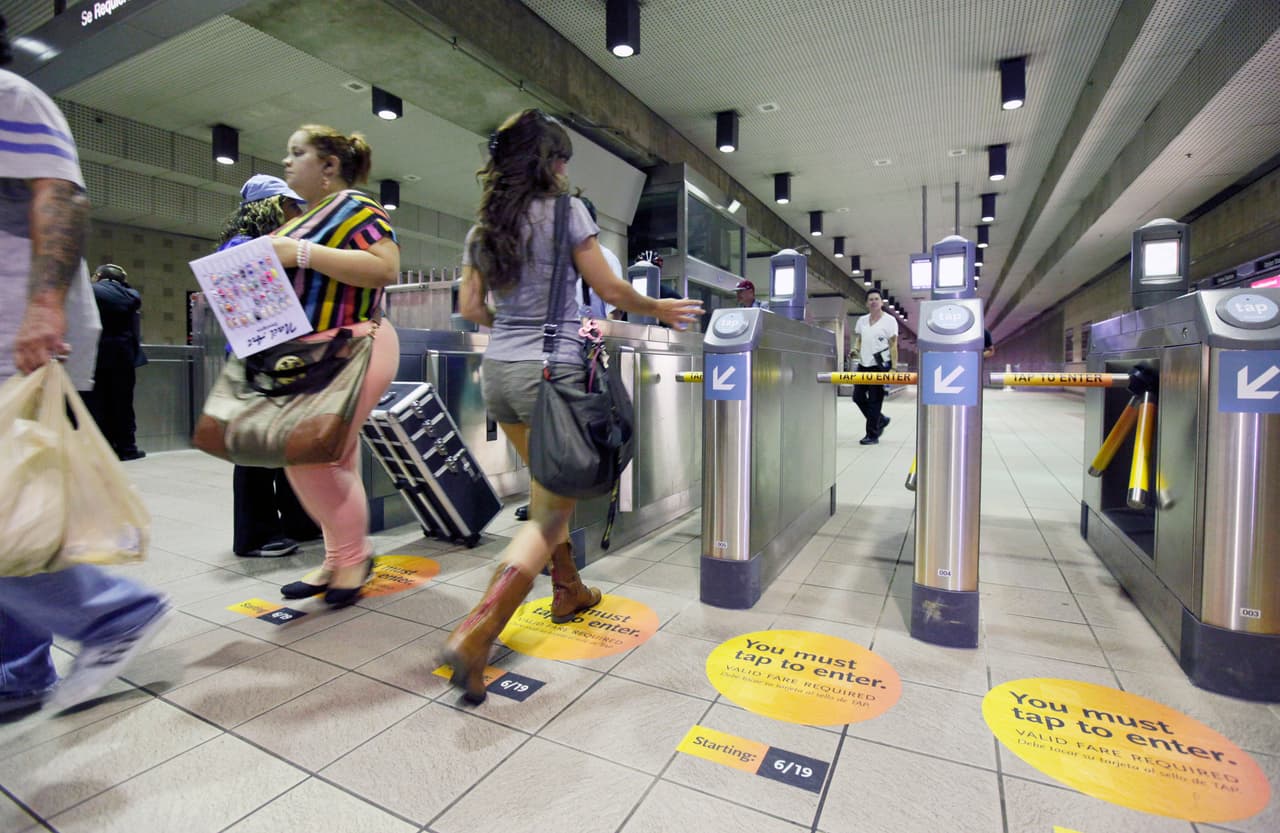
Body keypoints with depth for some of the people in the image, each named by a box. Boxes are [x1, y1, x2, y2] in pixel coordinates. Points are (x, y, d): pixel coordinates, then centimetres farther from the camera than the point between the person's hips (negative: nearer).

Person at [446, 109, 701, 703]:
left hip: (498, 369, 7)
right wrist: (657, 309, 11)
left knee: (547, 486, 23)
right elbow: (608, 288, -5)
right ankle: (475, 635, -11)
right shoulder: (565, 210, -5)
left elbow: (470, 307, 12)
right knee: (552, 511, -1)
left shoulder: (482, 227, 12)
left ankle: (568, 590, 37)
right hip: (550, 369, -7)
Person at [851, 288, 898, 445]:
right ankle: (880, 420, 28)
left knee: (875, 401, -3)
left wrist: (894, 367, -12)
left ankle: (872, 435, 7)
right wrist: (856, 348, -2)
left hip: (880, 366, -6)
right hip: (863, 364, 6)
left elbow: (893, 345, -6)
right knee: (858, 397, 7)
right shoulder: (861, 320, 11)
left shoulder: (889, 321, -4)